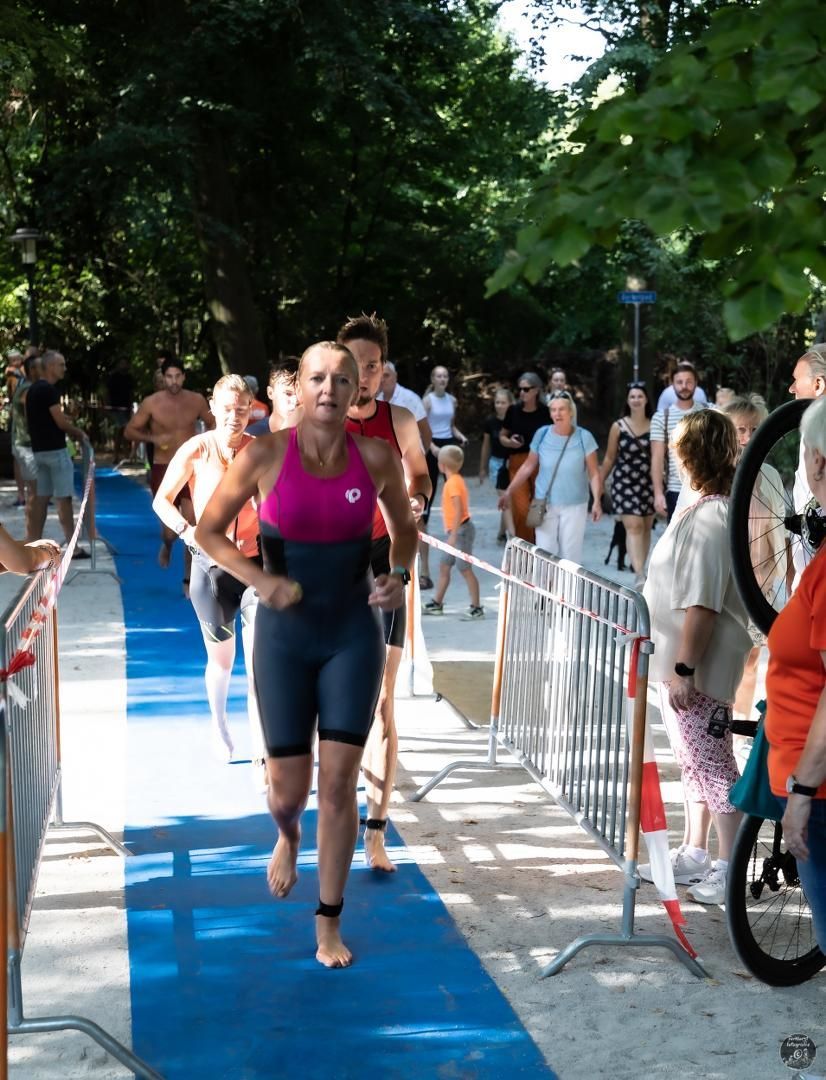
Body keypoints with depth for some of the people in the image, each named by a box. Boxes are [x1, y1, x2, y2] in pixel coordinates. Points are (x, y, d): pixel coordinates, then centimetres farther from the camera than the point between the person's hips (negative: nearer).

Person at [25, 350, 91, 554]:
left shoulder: (33, 389, 13)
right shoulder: (48, 389, -16)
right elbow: (61, 422, -17)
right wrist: (79, 434, 1)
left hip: (39, 449, 9)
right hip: (55, 450, -9)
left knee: (41, 497, 9)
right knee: (63, 498, -4)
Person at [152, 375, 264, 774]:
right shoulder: (195, 451, -6)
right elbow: (162, 500, 2)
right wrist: (187, 532, -15)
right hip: (211, 566, 1)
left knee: (261, 660, -13)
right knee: (221, 657, 15)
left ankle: (261, 756, -8)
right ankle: (219, 729, 42)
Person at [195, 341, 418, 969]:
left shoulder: (378, 458, -6)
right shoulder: (265, 455, -10)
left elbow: (406, 528, 12)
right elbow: (209, 530, -1)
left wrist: (400, 577, -7)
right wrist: (258, 579, -16)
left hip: (354, 633, 1)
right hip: (285, 634, 0)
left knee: (339, 784, -2)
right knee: (288, 789, 6)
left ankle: (329, 923, 17)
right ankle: (287, 838, 46)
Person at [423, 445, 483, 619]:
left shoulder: (453, 483, -18)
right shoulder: (453, 481, 12)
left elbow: (459, 511, -24)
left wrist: (453, 535, -26)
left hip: (461, 530, -10)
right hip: (455, 531, 10)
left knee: (465, 569, -6)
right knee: (444, 566, 15)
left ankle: (476, 608, -1)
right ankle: (437, 604, 24)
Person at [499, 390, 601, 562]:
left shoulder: (584, 437, -9)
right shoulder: (542, 434, -4)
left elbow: (594, 473, -6)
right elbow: (528, 466, 6)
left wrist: (597, 501, -17)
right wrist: (509, 491, 5)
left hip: (574, 506, -1)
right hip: (545, 505, 1)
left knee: (570, 554, 5)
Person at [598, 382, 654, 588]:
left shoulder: (654, 426, 2)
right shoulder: (618, 427, 2)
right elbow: (609, 458, 8)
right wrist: (599, 483, 9)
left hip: (649, 483, 2)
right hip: (625, 482, -2)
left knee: (646, 527, 9)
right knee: (633, 526, -13)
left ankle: (640, 569, 23)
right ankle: (639, 574, -22)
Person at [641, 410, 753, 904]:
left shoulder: (709, 519, -21)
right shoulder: (702, 511, 11)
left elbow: (702, 603, -25)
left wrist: (684, 669, -24)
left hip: (700, 667, -10)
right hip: (683, 662, 10)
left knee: (712, 765, -2)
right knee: (694, 762, 18)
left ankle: (728, 869, 7)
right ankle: (694, 856, 29)